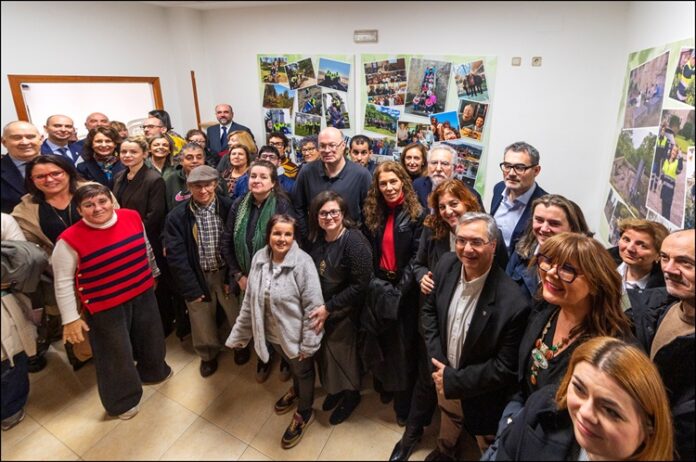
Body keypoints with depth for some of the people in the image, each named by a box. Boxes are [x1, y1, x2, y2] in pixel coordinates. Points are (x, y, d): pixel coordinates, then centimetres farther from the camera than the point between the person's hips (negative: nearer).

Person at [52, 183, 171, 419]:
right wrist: (70, 319, -8)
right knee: (116, 353, 14)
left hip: (143, 294, 4)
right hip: (106, 306, -4)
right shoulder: (70, 240, -20)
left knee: (150, 338, 25)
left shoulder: (132, 217, -10)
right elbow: (63, 282, -11)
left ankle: (153, 371, 57)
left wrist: (153, 274, 19)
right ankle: (123, 399, 42)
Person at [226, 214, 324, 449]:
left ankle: (304, 413, 48)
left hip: (296, 334, -4)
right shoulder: (259, 259, -10)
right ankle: (296, 390, 63)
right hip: (273, 333, 5)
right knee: (291, 366, 31)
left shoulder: (303, 262, -27)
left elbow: (313, 306, -22)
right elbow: (250, 300, -1)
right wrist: (240, 333, 4)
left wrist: (308, 343, -18)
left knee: (303, 371, 22)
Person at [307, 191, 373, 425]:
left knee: (342, 351, 13)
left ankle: (351, 394, 43)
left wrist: (329, 308, -20)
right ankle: (334, 388, 47)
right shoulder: (316, 238, -3)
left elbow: (360, 285, -23)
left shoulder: (355, 241, -23)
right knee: (324, 350, 17)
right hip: (321, 308, 5)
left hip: (345, 311, -5)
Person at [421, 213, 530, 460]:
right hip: (443, 374, 5)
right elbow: (429, 309, -2)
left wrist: (454, 380, -19)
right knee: (447, 421, 34)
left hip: (481, 397, -5)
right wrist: (437, 361, -10)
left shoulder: (513, 303, -33)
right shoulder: (447, 264, -17)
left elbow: (506, 368, -23)